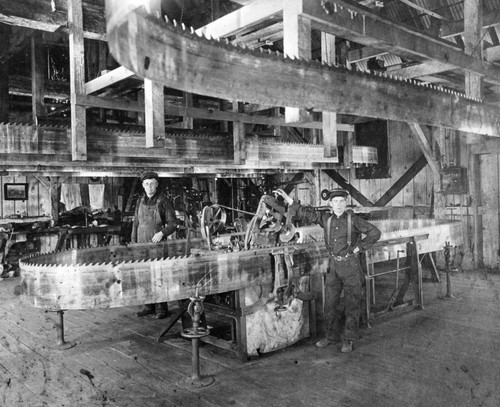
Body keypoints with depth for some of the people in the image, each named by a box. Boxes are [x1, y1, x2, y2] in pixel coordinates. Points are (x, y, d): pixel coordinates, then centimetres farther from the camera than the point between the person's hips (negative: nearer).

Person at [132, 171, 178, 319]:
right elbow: (136, 223, 18)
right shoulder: (140, 201, 11)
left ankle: (161, 308, 5)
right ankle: (149, 306, 19)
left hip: (157, 244, -5)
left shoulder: (163, 201, -5)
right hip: (142, 245, 5)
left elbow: (173, 224, -6)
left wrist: (162, 233, -22)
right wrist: (133, 241, 12)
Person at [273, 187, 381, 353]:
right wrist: (287, 198, -10)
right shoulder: (325, 218, 2)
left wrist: (360, 247, -7)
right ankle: (331, 336, 24)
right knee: (330, 303, 9)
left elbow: (374, 233, -4)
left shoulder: (353, 219, -8)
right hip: (333, 265, 4)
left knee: (352, 304, 3)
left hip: (351, 265, -4)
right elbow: (306, 213, -2)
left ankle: (348, 340, 14)